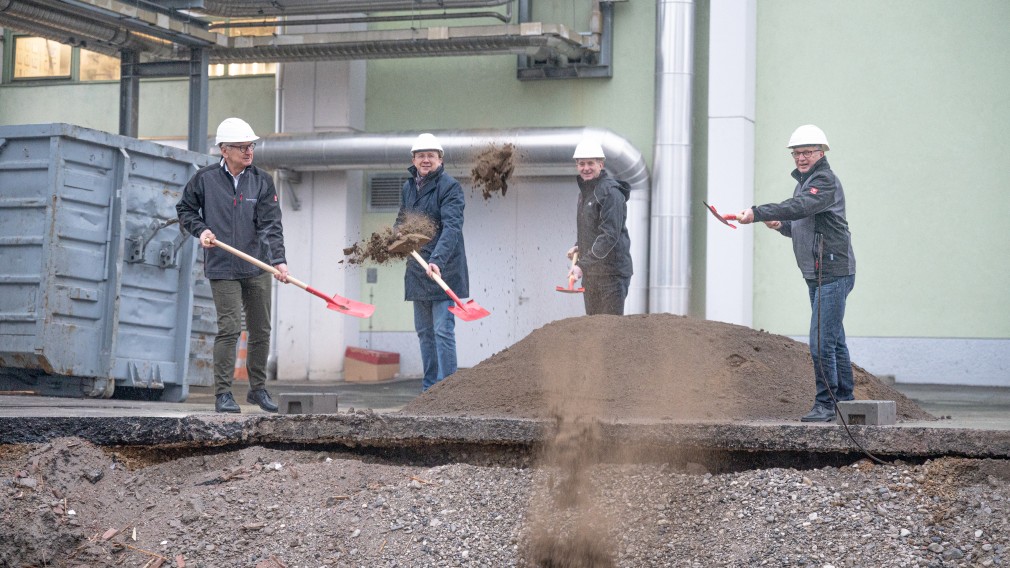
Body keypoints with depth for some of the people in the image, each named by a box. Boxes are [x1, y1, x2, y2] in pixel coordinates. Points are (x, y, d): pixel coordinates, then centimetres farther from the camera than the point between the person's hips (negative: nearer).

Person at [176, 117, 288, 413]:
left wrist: (278, 260, -20)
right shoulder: (205, 179, -2)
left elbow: (271, 224, -7)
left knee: (261, 331, 9)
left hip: (257, 268, 3)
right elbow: (185, 209, 12)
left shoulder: (262, 181, 0)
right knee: (229, 328, -11)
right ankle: (223, 394, -3)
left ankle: (258, 389, 25)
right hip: (222, 269, -3)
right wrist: (201, 230, -7)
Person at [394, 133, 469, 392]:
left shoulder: (449, 187, -10)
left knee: (443, 330, -9)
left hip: (443, 270, -8)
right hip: (417, 271, 8)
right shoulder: (408, 187, 14)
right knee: (424, 331, 12)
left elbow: (452, 227, -22)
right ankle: (429, 389, 19)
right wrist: (398, 230, 2)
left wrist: (437, 260, -35)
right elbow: (401, 219, 28)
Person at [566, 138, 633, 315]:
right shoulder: (584, 191, 15)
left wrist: (583, 264, -27)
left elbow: (610, 236, -22)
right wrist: (579, 246, 9)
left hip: (611, 272, -9)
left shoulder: (610, 192, -14)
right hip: (590, 274, 9)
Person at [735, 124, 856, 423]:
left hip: (833, 273, -10)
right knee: (834, 341, 15)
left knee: (821, 342, -13)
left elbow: (799, 207, -30)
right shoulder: (804, 181, 19)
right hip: (817, 275, 10)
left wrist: (757, 213, -39)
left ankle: (825, 404, -8)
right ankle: (845, 401, 22)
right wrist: (781, 225, 5)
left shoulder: (826, 181, -12)